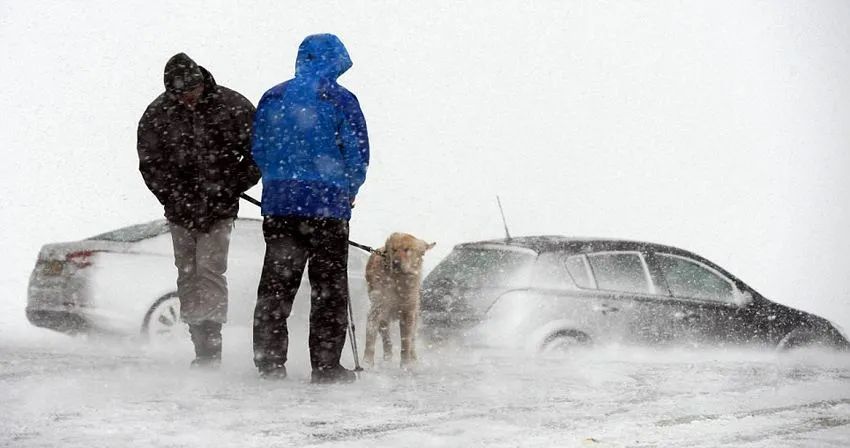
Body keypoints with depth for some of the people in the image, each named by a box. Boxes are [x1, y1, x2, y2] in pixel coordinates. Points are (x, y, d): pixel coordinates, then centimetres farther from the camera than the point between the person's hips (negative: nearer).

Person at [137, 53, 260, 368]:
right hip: (181, 211, 3)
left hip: (219, 209, -3)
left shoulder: (232, 107, -7)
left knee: (209, 268, -15)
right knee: (188, 275, 4)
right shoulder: (158, 114, -2)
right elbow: (150, 164, 2)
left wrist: (231, 188, -9)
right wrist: (176, 200, -7)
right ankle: (202, 348, 11)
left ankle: (210, 349, -17)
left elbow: (257, 154, -1)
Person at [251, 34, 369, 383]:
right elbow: (358, 155, -3)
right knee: (329, 288, 3)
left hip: (278, 204, 4)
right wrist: (348, 191, 14)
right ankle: (326, 366, 3)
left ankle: (269, 362, 9)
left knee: (275, 284, 9)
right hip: (328, 204, -4)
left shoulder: (272, 98, 8)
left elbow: (258, 151, 11)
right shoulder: (341, 100, -4)